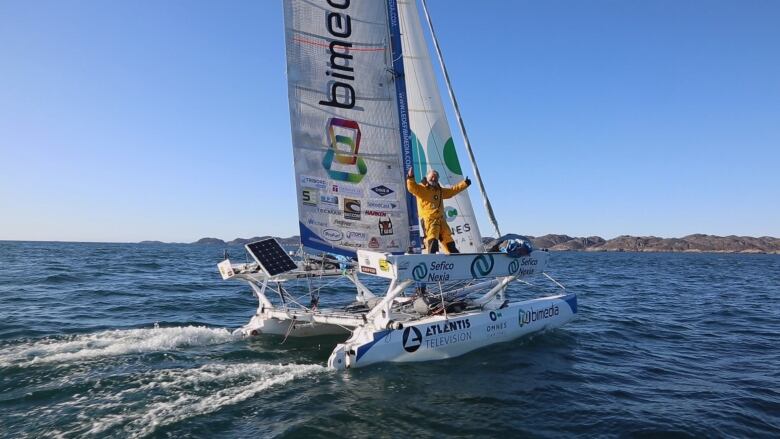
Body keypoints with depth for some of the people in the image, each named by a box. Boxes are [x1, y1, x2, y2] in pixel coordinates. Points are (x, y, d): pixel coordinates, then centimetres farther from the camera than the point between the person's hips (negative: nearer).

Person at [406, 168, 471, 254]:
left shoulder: (440, 190, 21)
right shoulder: (421, 188, -1)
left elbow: (453, 190, 31)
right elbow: (412, 188, -20)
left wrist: (465, 183, 31)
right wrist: (410, 178, -37)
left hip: (441, 219, 7)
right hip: (428, 219, -7)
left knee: (448, 241, 14)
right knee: (432, 240, -23)